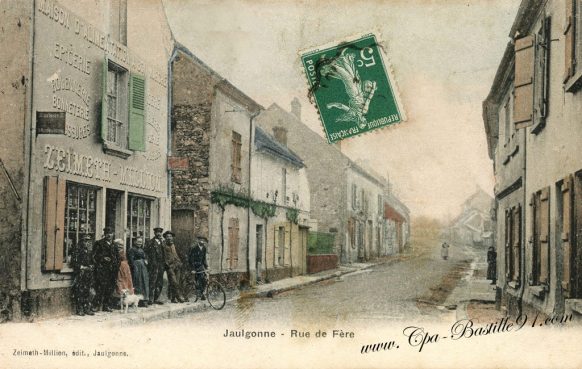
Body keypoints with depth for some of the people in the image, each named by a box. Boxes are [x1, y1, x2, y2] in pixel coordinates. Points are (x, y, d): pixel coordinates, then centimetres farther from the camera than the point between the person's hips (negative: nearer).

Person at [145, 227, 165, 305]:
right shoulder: (151, 242, -2)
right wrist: (149, 261, -12)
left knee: (160, 283, 8)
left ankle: (156, 298, 16)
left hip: (161, 265, 7)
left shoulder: (162, 242, 17)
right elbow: (146, 252, -8)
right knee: (152, 282, -9)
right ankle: (151, 299, -7)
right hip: (153, 265, -7)